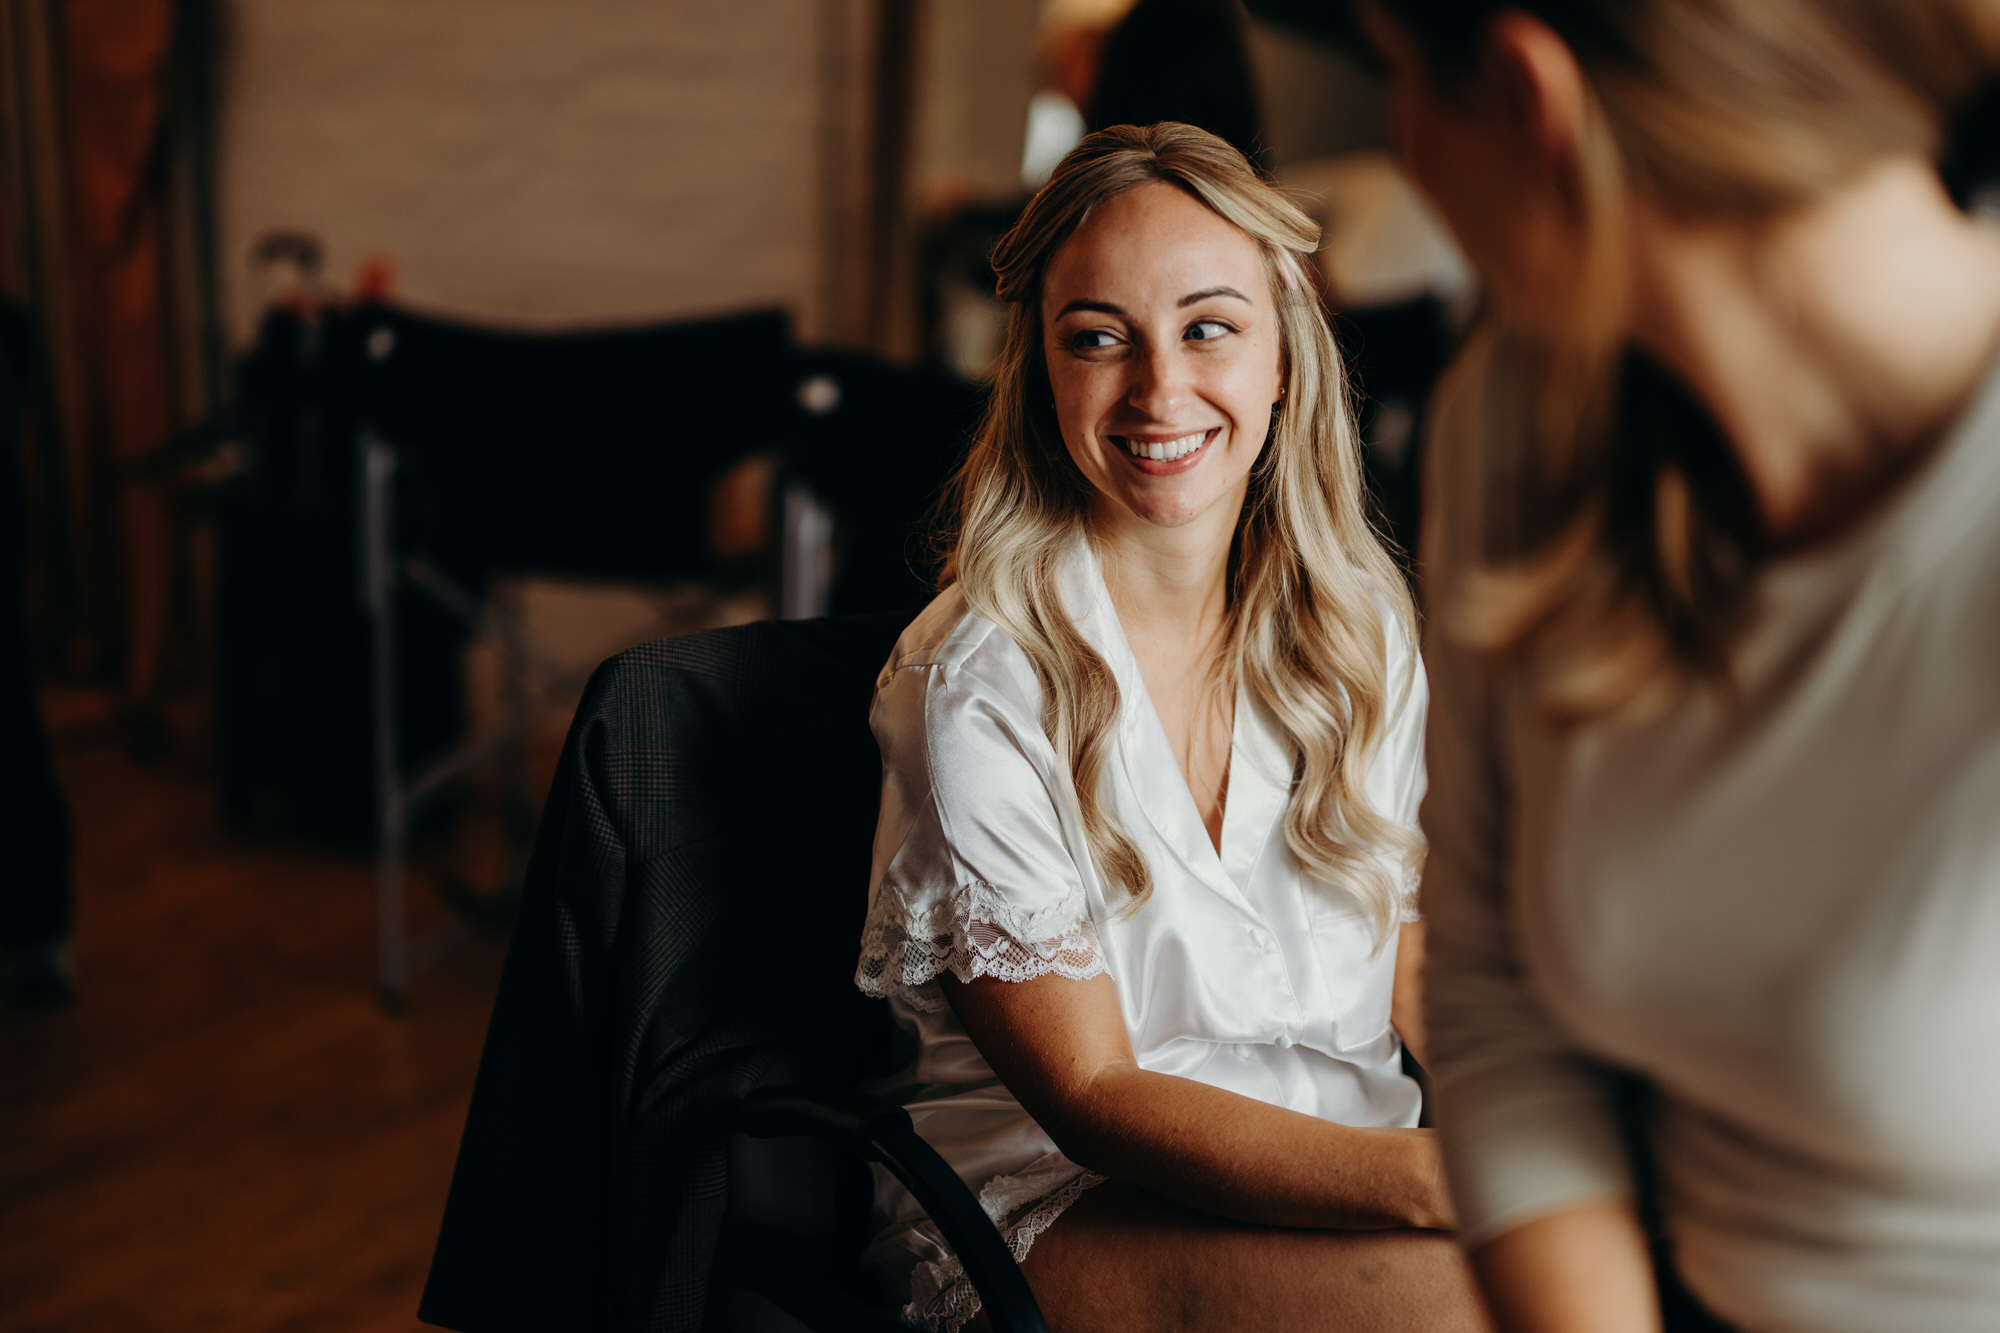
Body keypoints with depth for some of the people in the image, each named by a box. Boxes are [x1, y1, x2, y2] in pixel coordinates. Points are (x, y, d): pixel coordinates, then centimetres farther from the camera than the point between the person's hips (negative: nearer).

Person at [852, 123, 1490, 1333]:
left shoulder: (1364, 634, 5)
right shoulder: (981, 681, -13)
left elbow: (1420, 975, 7)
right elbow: (1087, 1092, -15)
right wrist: (1435, 1182, -28)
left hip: (1334, 1164, 6)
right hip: (1052, 1207, -5)